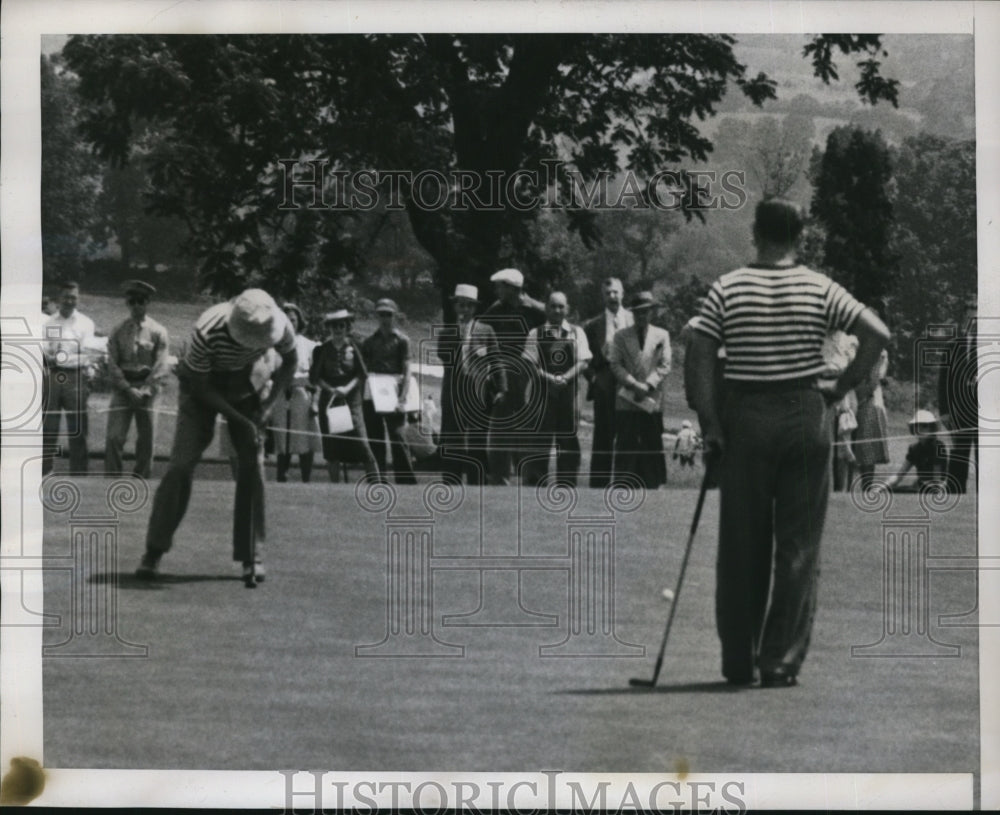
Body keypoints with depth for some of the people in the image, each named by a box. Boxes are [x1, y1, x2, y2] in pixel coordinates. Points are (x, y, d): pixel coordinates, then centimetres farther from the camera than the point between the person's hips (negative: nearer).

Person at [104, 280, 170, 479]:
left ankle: (142, 476, 12)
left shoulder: (158, 332, 1)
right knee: (114, 436, -8)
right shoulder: (118, 331, 5)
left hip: (147, 388, 0)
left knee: (146, 438, 2)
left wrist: (145, 391, -12)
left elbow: (160, 367, -2)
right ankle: (113, 477, -3)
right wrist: (128, 389, -9)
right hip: (122, 386, 0)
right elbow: (112, 363, 2)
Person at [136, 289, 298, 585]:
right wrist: (240, 420, -24)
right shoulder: (207, 332, -36)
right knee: (182, 464, -13)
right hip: (202, 385, -3)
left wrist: (269, 402, -12)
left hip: (242, 384, 3)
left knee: (252, 465, -7)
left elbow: (290, 361, -2)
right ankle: (154, 551, -4)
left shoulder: (278, 324, -25)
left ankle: (251, 555, 1)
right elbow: (200, 387, -22)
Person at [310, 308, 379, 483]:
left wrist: (348, 388, -11)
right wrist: (331, 389, -10)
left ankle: (375, 480, -9)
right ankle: (335, 482, 9)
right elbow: (314, 376, 4)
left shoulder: (353, 347, 4)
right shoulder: (322, 349, 5)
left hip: (351, 398, -1)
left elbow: (361, 374, 5)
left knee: (361, 441, -10)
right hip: (329, 400, 1)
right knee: (331, 444, 1)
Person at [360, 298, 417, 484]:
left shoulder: (401, 340, 5)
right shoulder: (370, 342, 14)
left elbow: (406, 372, -1)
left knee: (397, 437, -10)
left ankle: (407, 481, -8)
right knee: (374, 441, 4)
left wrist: (402, 398, -12)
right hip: (372, 397, 4)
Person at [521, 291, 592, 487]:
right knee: (540, 440, -4)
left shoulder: (576, 333, 9)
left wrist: (565, 377, -14)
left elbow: (583, 362, 1)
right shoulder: (535, 334, 5)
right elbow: (530, 364, -2)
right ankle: (535, 483, -2)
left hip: (568, 390, 1)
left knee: (569, 440, 1)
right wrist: (549, 378, -17)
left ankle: (567, 484, 5)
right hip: (542, 391, -1)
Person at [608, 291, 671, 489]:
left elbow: (664, 366, 4)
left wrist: (648, 386, -9)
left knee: (652, 444, 2)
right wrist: (633, 383, -11)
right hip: (626, 401, -1)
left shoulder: (662, 335, 10)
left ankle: (651, 484, 6)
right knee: (625, 444, -3)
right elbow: (615, 363, 2)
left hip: (652, 400, 1)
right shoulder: (621, 336, 10)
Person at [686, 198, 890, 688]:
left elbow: (701, 361, -7)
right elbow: (877, 335, -7)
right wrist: (840, 389, 1)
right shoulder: (820, 290, 0)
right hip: (806, 415, 0)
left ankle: (739, 662, 14)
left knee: (741, 546, 8)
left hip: (745, 418, 0)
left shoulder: (726, 290, -1)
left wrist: (710, 427, -3)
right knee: (799, 546, 5)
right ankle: (782, 661, 2)